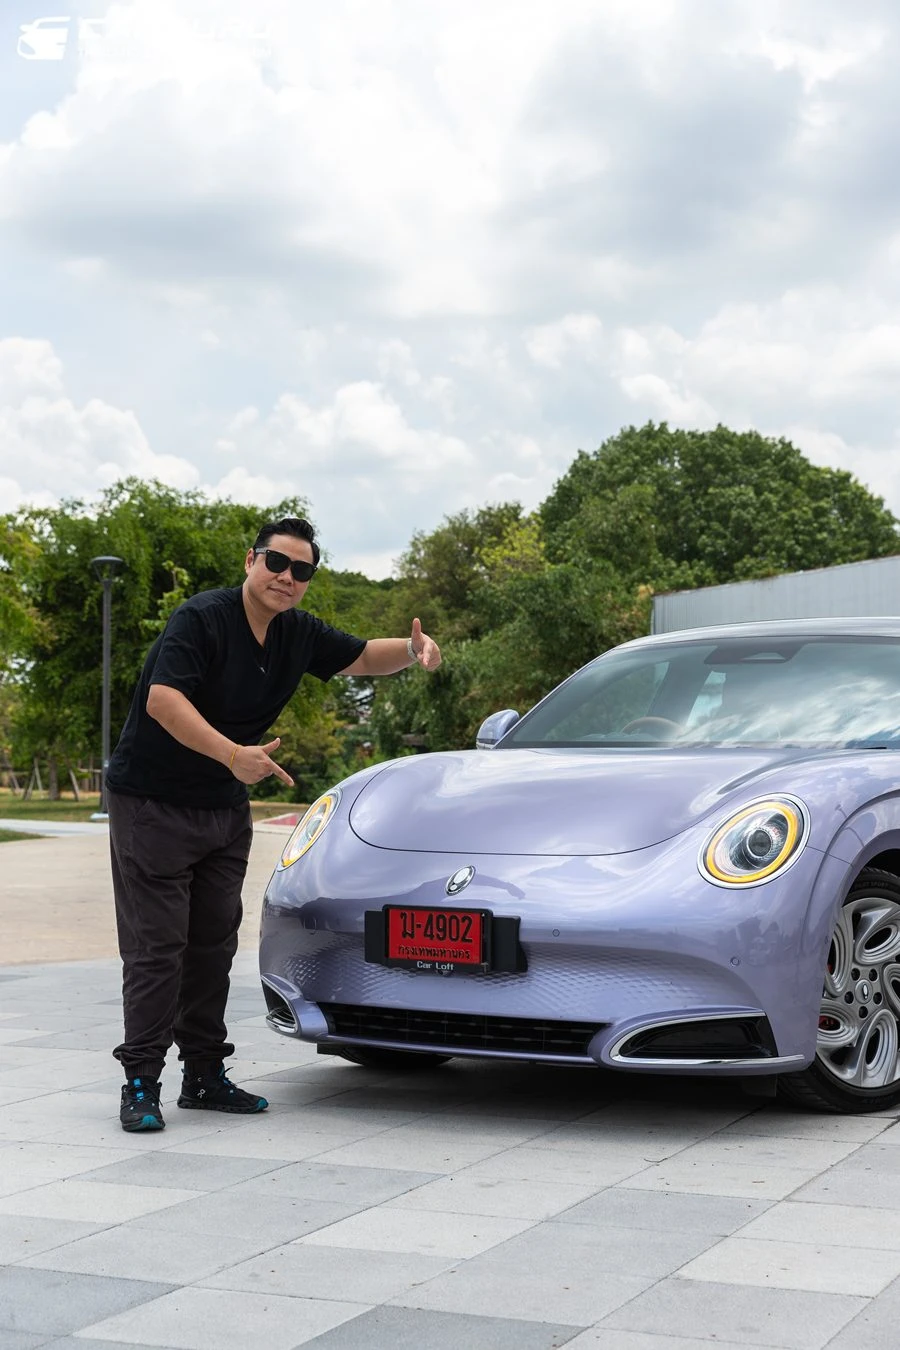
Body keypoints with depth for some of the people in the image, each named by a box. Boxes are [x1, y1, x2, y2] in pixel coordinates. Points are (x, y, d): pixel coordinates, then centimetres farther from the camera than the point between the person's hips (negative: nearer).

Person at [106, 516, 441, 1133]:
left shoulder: (299, 634, 5)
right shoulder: (201, 619, -18)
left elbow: (359, 656, 20)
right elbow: (163, 699, -30)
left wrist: (412, 648, -1)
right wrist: (233, 754, -42)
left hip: (226, 806, 7)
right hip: (151, 801, -7)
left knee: (214, 943, 10)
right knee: (157, 944, -8)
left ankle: (205, 1074, 19)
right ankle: (141, 1082, -2)